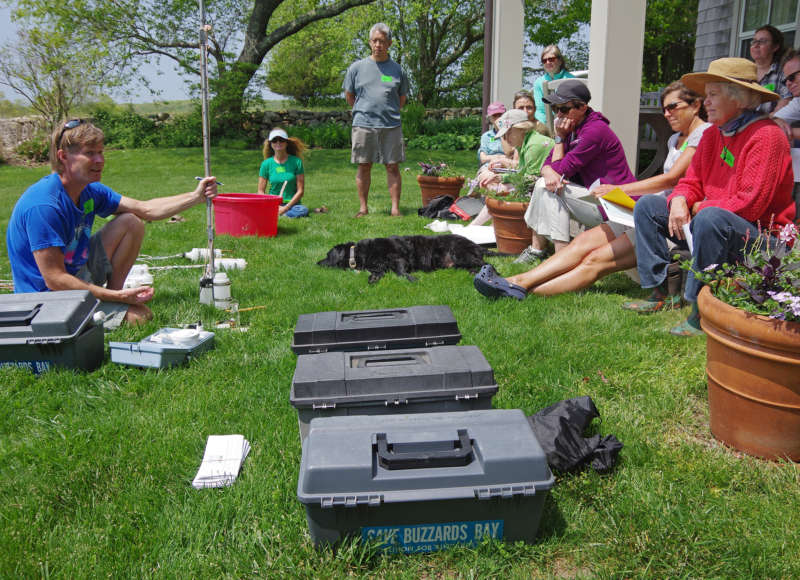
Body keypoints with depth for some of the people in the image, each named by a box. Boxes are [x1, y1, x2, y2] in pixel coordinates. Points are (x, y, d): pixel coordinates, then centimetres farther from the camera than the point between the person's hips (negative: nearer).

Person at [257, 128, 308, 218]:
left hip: (292, 204, 1)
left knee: (303, 210, -34)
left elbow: (300, 190, -2)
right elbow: (261, 191, 6)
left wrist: (286, 207, -13)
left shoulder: (296, 162, 1)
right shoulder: (266, 164, 5)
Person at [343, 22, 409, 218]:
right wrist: (362, 112, 13)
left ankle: (395, 208, 4)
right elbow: (349, 95, 14)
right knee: (364, 166, 4)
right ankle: (363, 207, 13)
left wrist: (390, 113, 13)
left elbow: (402, 98, 17)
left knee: (392, 166, 0)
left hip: (391, 126, 0)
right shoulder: (357, 67, 5)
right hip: (363, 124, 0)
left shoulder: (397, 69, 7)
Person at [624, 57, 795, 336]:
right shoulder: (712, 135, 9)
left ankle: (700, 312, -29)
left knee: (710, 218, -40)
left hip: (759, 235, -9)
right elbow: (691, 182, 12)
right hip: (714, 227, 9)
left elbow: (750, 204, -24)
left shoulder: (766, 135, -17)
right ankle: (658, 291, 0)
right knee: (647, 205, 6)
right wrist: (679, 200, -12)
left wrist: (700, 208, -13)